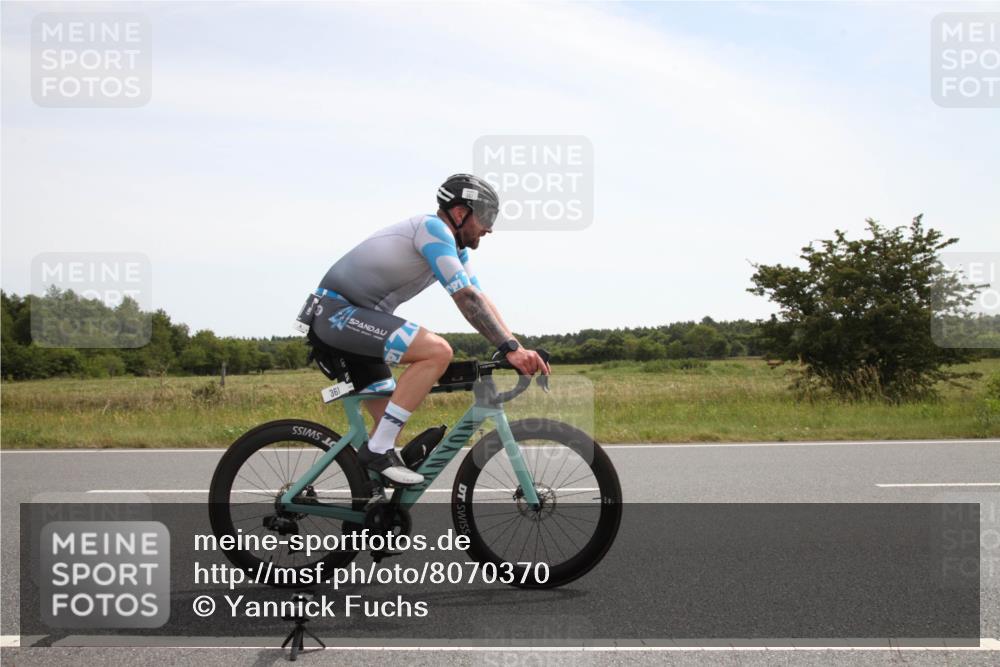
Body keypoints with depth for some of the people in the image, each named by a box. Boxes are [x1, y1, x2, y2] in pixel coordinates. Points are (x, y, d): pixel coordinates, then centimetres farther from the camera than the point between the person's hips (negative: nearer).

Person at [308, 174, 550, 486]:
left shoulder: (455, 247, 13)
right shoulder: (434, 229, -18)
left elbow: (481, 300, 8)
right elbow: (466, 298, -26)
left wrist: (518, 348, -4)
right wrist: (510, 348, -28)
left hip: (343, 319, 11)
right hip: (338, 311, -11)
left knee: (392, 422, 10)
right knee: (437, 351, -24)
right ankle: (378, 450, -21)